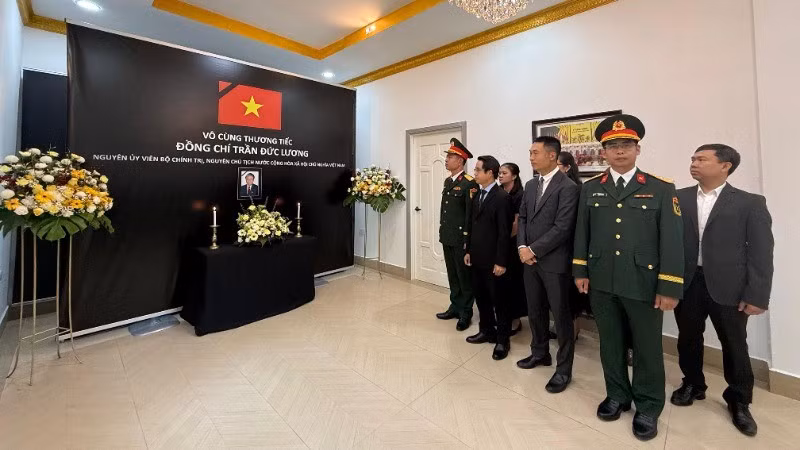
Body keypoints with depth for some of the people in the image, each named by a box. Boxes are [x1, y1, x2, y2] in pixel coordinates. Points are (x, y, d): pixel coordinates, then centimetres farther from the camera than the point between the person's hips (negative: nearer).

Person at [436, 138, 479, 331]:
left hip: (461, 238, -8)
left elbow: (471, 214, -16)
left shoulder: (469, 183, -13)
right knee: (452, 274, 17)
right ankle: (455, 306, 31)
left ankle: (466, 312, 20)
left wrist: (466, 239, -16)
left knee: (464, 275, 6)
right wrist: (442, 232, 15)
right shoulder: (447, 181, 12)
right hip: (447, 237, 8)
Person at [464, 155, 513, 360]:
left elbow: (504, 232, -17)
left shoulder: (502, 197, -14)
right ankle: (487, 331, 34)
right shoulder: (477, 195, 11)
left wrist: (501, 261, -18)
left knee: (498, 300, 7)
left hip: (492, 259, -7)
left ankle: (503, 339, 22)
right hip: (477, 257, 8)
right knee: (481, 297, 17)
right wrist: (469, 250, 12)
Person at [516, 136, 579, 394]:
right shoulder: (531, 185, 11)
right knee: (535, 311, 17)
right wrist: (522, 247, -4)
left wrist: (533, 250, -15)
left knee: (560, 316, 6)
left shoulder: (568, 187, -12)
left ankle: (564, 369, 22)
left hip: (554, 262, -7)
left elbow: (562, 228, -18)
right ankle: (540, 353, 37)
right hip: (530, 259, 7)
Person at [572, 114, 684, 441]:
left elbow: (672, 240, -6)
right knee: (610, 343, 16)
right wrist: (580, 271, 3)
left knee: (647, 347, 13)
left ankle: (648, 406, 34)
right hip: (601, 283, 2)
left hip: (644, 284, -2)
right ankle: (617, 395, 36)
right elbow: (581, 233, 6)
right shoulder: (590, 189, 5)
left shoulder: (661, 188, -2)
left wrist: (669, 288, -10)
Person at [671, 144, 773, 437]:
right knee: (688, 339, 14)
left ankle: (739, 401, 34)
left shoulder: (751, 203, -2)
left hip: (728, 287, -1)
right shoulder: (678, 199, 2)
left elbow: (761, 253, -3)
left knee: (735, 346, 13)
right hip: (687, 283, 2)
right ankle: (692, 385, 36)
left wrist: (756, 295, -8)